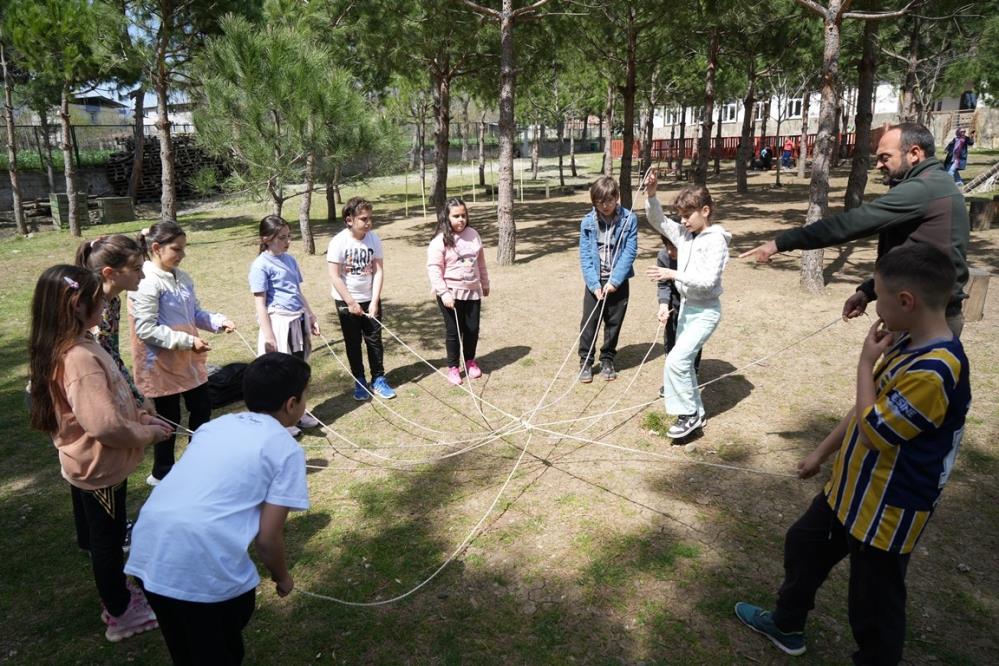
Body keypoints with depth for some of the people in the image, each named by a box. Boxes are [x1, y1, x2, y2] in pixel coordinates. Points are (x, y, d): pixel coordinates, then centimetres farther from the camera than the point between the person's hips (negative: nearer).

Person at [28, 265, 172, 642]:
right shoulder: (80, 359, -31)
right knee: (107, 540, 10)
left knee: (100, 537, 24)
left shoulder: (65, 349, 0)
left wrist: (137, 416, 4)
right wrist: (149, 433, -20)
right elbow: (105, 424, -35)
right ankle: (121, 615, 29)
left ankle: (117, 595, 45)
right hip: (100, 467, -9)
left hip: (86, 463, 9)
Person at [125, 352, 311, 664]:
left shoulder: (216, 424, 18)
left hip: (148, 553, 6)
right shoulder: (286, 448, 0)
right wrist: (281, 576, 18)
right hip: (204, 564, -6)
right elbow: (268, 537, -1)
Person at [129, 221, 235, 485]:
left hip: (189, 360, 8)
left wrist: (219, 321, -7)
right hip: (162, 364, -8)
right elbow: (146, 329, -23)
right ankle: (162, 473, 28)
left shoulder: (182, 278, 5)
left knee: (202, 408, 16)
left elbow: (195, 313, 12)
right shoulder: (146, 284, -20)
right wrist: (187, 341, -25)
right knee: (169, 419, 7)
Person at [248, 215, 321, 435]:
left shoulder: (290, 259, 9)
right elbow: (260, 303, -14)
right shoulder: (261, 265, -12)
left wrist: (311, 316, 19)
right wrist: (269, 336, -17)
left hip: (298, 321, 7)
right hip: (279, 324, -7)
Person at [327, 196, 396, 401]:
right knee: (353, 343, 8)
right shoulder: (339, 242, -17)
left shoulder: (374, 238, -8)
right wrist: (351, 303, -15)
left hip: (370, 299, 3)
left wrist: (374, 301, -12)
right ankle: (359, 382, 21)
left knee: (374, 339, 7)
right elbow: (335, 276, -16)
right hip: (346, 301, -2)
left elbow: (378, 271, -7)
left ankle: (378, 380, 19)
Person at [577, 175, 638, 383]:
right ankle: (585, 361, 15)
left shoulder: (629, 220, -9)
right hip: (594, 281, 1)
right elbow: (584, 256, -6)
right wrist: (594, 284, -14)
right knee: (589, 322, 3)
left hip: (618, 281, 0)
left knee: (614, 323, 10)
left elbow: (630, 252, -10)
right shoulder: (588, 222, -5)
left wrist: (614, 281, -16)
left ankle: (607, 360, 25)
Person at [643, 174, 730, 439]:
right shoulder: (684, 233, 5)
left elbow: (708, 279, -25)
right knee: (685, 362, 15)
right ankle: (695, 412, 28)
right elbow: (657, 220, 8)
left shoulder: (716, 240, -16)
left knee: (675, 361, -16)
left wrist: (673, 274, -28)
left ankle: (689, 414, 0)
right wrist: (652, 194, -8)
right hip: (686, 306, 8)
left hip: (705, 310, -8)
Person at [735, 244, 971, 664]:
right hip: (851, 488, 10)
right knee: (803, 543, 26)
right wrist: (822, 453, 17)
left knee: (874, 605, 10)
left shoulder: (933, 372, -32)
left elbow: (873, 432, -26)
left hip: (886, 511, -10)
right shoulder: (907, 345, -1)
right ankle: (787, 626, 48)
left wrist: (865, 363, -19)